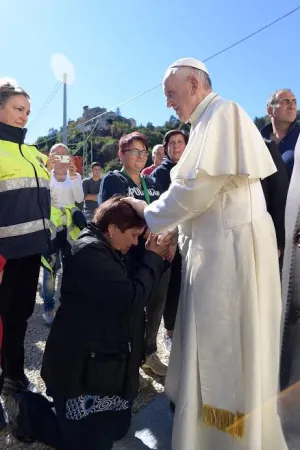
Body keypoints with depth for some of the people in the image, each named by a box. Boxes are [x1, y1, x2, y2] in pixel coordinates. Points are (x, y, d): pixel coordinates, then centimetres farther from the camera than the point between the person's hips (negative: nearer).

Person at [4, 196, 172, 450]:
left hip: (106, 364, 10)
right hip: (82, 368, -10)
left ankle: (61, 406, 33)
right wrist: (152, 258, -16)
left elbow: (133, 289, 13)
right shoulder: (90, 252, -23)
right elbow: (132, 299, -29)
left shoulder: (105, 251, 11)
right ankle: (27, 410, 17)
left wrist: (159, 260, 0)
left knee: (118, 430, 18)